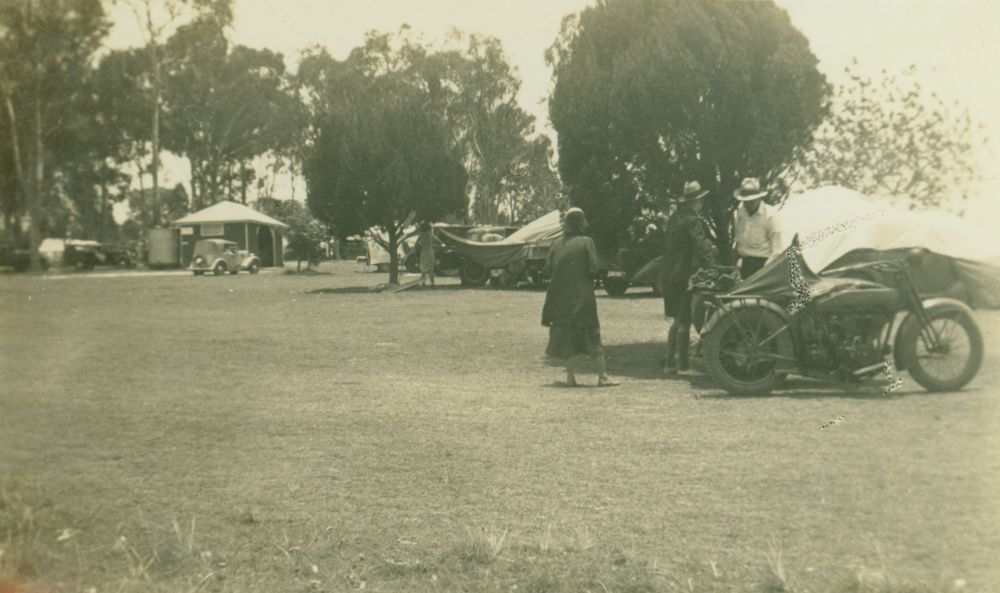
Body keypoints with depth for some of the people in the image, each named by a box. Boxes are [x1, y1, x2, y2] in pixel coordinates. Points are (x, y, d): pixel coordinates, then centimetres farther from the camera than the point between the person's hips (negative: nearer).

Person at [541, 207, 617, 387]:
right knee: (592, 334, 3)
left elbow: (548, 269, 2)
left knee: (565, 334, 8)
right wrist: (585, 275, 10)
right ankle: (602, 375, -1)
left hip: (560, 297, 3)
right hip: (583, 296, -3)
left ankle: (570, 375, 5)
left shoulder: (557, 243, 4)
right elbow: (593, 268, -11)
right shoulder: (586, 242, -5)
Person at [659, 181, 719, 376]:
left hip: (669, 276, 9)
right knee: (684, 321, -1)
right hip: (685, 277, -8)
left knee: (677, 320, 16)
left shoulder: (674, 218, 13)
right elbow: (702, 245, -23)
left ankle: (670, 362, 17)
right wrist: (713, 266, -23)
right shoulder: (692, 221, -14)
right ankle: (681, 362, 4)